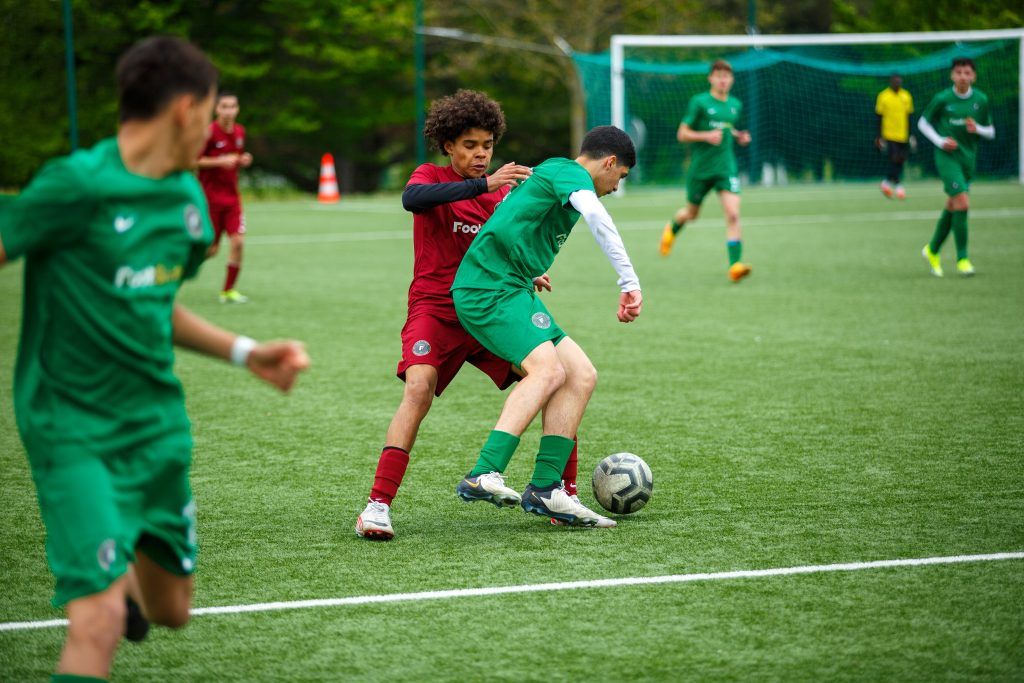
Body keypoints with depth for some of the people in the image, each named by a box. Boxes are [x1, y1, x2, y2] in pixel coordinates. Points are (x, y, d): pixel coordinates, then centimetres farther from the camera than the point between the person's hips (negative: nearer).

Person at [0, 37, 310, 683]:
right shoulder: (77, 186, -17)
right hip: (76, 430, -7)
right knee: (102, 621, -21)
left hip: (158, 423, 7)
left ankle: (121, 579, 50)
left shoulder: (187, 196, 8)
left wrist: (245, 352, 13)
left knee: (170, 610, 17)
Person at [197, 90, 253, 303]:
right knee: (211, 249, -2)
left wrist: (243, 160, 1)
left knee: (238, 241, -9)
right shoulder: (210, 132, -13)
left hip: (232, 196, 5)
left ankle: (228, 291, 4)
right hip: (210, 196, -5)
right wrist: (220, 162, -22)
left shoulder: (240, 131, 6)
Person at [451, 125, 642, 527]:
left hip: (513, 290, 10)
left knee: (581, 375, 2)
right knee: (548, 369, -28)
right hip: (490, 287, -10)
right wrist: (629, 282, -30)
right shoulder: (570, 173, -5)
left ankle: (544, 490, -5)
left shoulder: (547, 174, 26)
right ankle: (482, 476, -37)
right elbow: (594, 214, -26)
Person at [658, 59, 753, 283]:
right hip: (700, 168, -2)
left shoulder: (736, 105, 9)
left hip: (726, 167, 2)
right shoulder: (699, 102, -7)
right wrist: (706, 136, -21)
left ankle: (735, 265, -21)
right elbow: (682, 134, -6)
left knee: (733, 214, -17)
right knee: (692, 213, 17)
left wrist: (739, 136, 6)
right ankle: (672, 229, 53)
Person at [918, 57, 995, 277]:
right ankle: (962, 258, -8)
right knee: (962, 203, -16)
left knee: (951, 208, 13)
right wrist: (940, 141, -9)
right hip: (947, 157, -4)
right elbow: (923, 122, 6)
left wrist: (977, 128, -12)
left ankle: (932, 250, 33)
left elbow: (991, 132, 10)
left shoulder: (981, 100, 1)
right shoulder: (942, 99, -7)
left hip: (968, 158, 4)